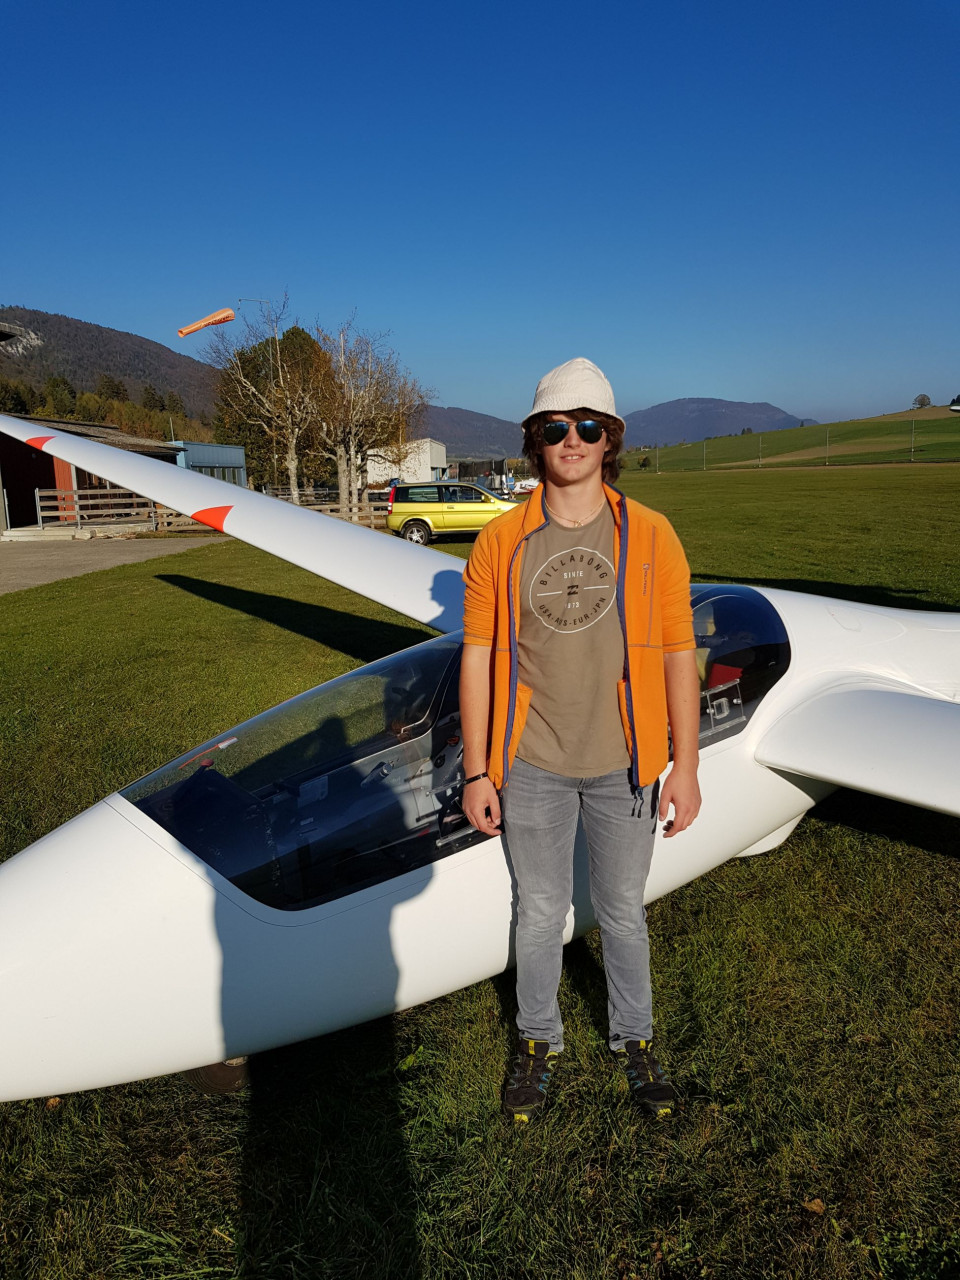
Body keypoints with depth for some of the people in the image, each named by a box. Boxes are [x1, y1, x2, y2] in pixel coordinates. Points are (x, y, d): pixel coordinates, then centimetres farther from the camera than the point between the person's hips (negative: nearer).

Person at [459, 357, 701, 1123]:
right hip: (532, 766, 0)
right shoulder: (500, 543, -5)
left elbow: (678, 652, -2)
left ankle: (634, 1039, 42)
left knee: (622, 913, 18)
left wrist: (685, 765, -4)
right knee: (540, 914, 16)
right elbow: (479, 656, -2)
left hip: (622, 765, 0)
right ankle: (539, 1041, 40)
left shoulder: (650, 537, -5)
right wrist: (476, 772, -3)